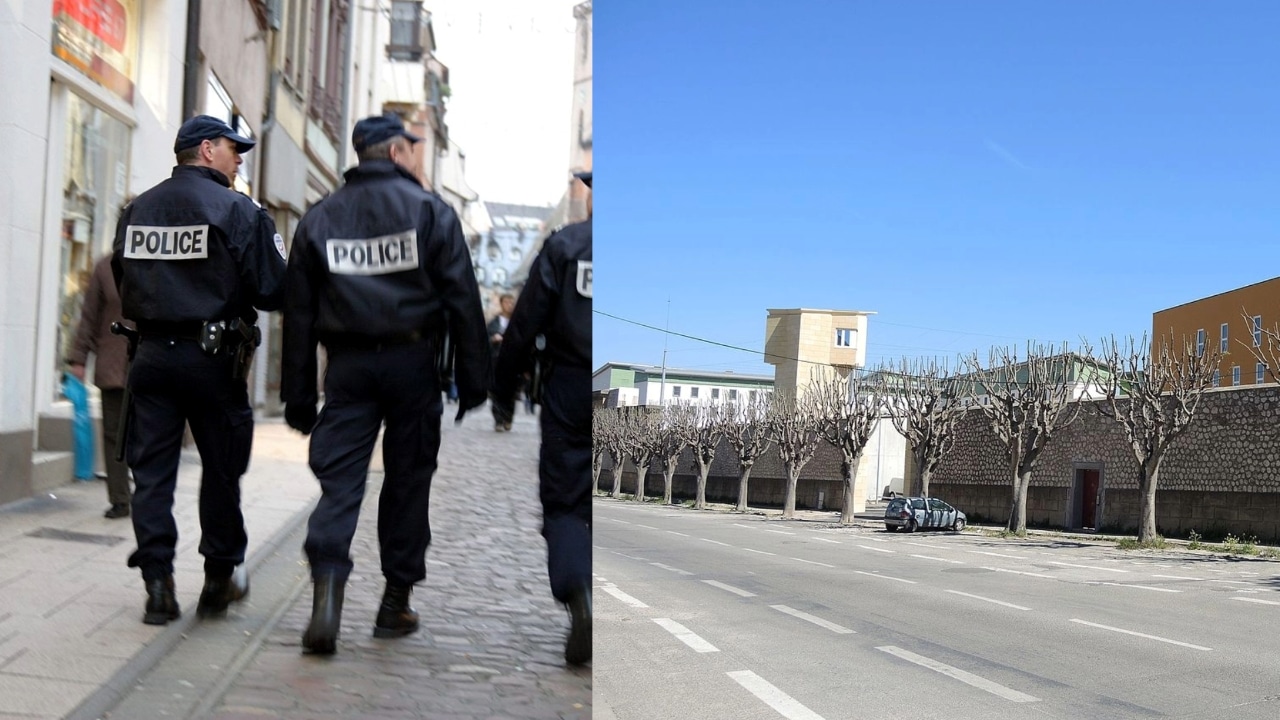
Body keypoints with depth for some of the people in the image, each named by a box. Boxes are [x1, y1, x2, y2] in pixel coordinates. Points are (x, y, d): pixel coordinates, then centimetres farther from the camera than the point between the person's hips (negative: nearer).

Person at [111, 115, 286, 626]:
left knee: (152, 470, 7)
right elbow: (271, 291, -12)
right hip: (212, 356, -4)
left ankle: (158, 584, 4)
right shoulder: (237, 210, -9)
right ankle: (220, 579, 18)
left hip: (151, 353, 4)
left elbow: (123, 282, 16)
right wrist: (281, 257, 7)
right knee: (221, 469, 10)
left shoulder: (138, 209, 7)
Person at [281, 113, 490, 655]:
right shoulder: (429, 210, 1)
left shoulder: (319, 218, 10)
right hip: (412, 361, -2)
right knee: (408, 479, 9)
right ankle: (396, 600, 16)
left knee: (338, 479, 0)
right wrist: (473, 380, 0)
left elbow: (298, 312, 9)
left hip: (348, 365, 2)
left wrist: (298, 396, 12)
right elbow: (462, 299, -3)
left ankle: (327, 587, -20)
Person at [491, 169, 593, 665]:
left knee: (566, 505, 4)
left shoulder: (563, 245, 0)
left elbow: (526, 324, -1)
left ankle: (581, 597, -19)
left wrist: (503, 387, 7)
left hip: (569, 394, -1)